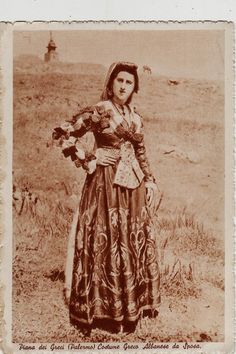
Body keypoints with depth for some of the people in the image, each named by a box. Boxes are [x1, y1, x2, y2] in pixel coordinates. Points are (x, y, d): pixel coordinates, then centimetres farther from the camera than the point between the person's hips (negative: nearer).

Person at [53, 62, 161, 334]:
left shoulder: (135, 117, 11)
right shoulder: (98, 112, -8)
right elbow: (63, 133, -11)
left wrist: (150, 181, 11)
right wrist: (88, 161, -11)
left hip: (133, 183, 6)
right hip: (106, 181, -6)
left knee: (136, 243, 10)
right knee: (108, 242, -2)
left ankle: (132, 304, 25)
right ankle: (108, 308, 11)